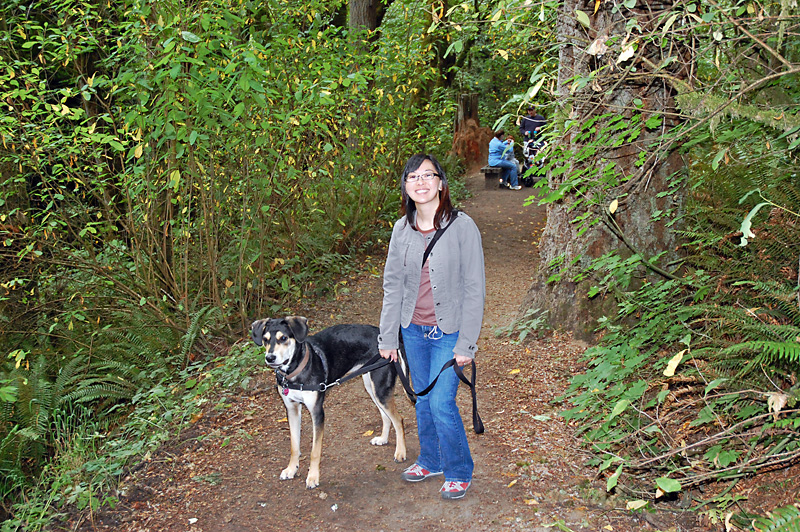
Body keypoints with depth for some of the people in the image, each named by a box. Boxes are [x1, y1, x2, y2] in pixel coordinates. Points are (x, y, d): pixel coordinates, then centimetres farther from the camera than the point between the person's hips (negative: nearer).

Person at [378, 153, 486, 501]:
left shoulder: (462, 226, -13)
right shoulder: (402, 229, 1)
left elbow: (475, 289, -11)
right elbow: (392, 285, 6)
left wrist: (466, 344, -13)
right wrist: (387, 337, 6)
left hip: (448, 332, -4)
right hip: (413, 330, 5)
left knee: (442, 403, -4)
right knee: (423, 400, 16)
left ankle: (459, 472, 20)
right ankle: (430, 461, 38)